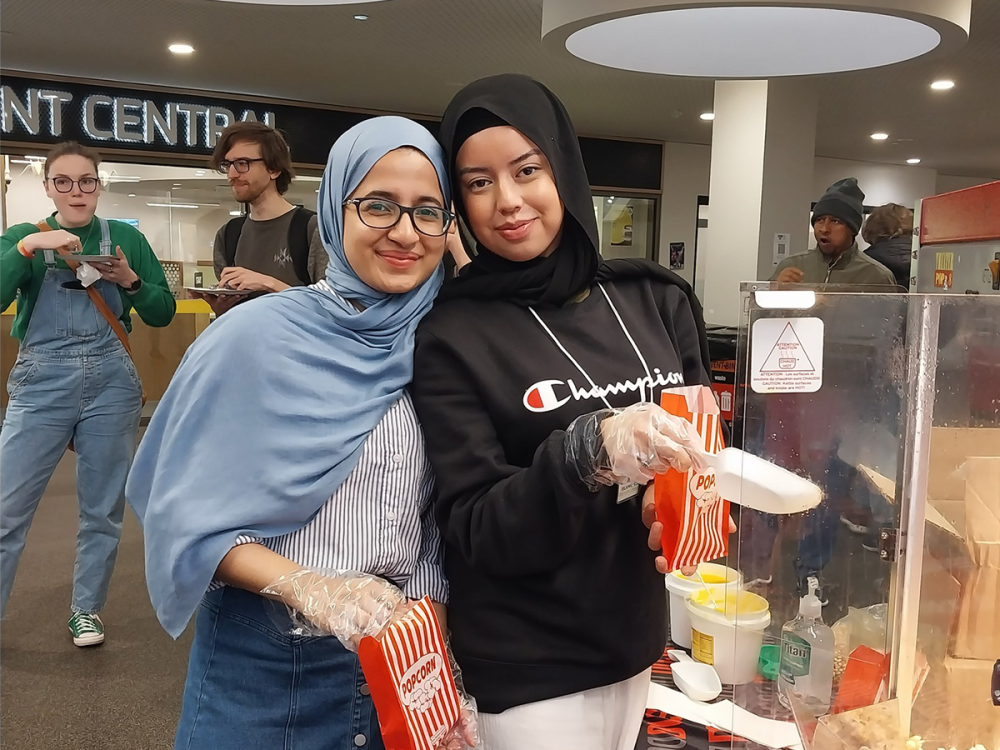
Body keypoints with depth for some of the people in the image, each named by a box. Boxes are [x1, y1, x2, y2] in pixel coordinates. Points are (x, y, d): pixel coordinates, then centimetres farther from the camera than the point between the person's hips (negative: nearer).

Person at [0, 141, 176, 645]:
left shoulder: (126, 238, 6)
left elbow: (162, 314, 7)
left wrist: (131, 280, -10)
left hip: (111, 384, 1)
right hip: (42, 384, -1)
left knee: (103, 509, 9)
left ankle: (87, 609, 26)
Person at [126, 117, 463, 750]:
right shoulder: (255, 336, -13)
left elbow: (440, 523, 4)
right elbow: (187, 511, -10)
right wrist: (309, 587, -22)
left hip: (404, 656, 3)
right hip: (263, 661, -2)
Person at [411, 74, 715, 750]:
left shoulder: (657, 300, -1)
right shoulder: (452, 335, -11)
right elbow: (477, 532, -14)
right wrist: (587, 452, -30)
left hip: (649, 641, 4)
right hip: (530, 673, -4)